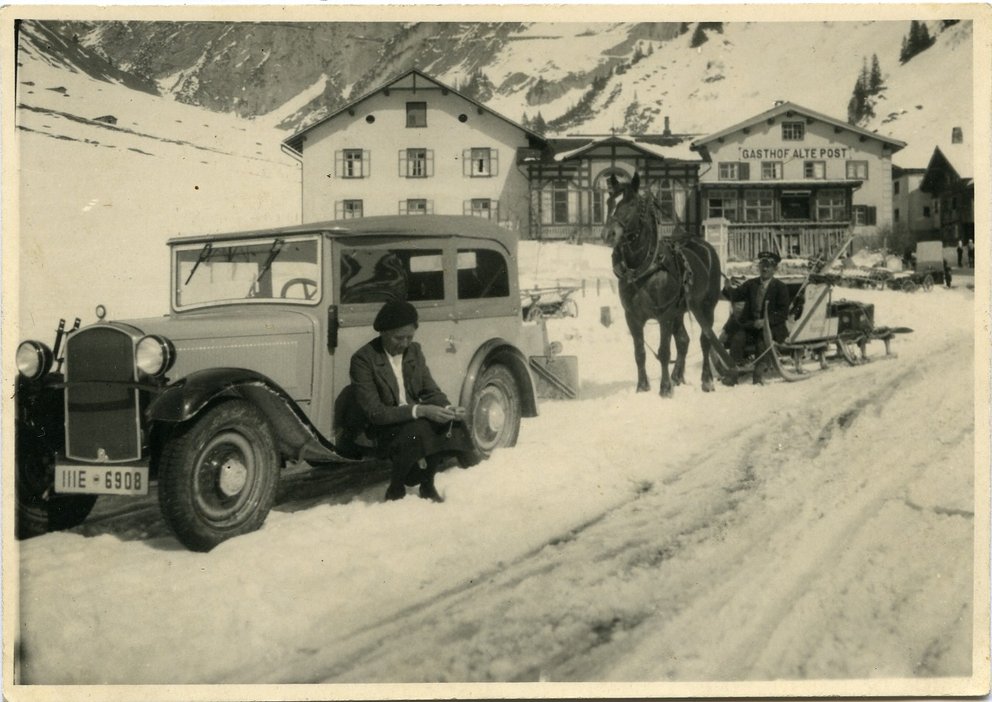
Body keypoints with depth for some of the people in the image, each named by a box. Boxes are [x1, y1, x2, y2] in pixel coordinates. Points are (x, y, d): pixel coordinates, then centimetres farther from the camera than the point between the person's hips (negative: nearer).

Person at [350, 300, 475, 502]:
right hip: (384, 429, -5)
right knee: (417, 431, -35)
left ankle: (427, 484, -1)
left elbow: (431, 391, 5)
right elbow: (374, 412, -21)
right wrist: (419, 411, -31)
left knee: (451, 425, -23)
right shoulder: (363, 360, -16)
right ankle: (395, 487, -9)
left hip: (417, 420, 6)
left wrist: (447, 408, -18)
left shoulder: (414, 351, 4)